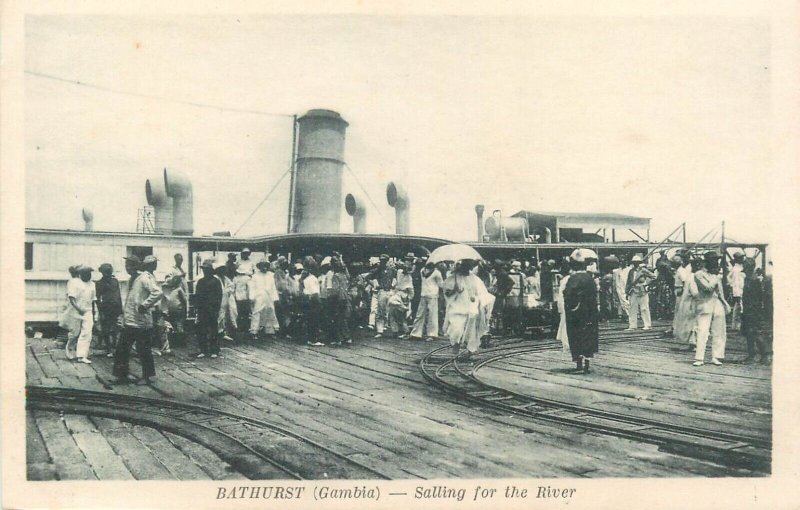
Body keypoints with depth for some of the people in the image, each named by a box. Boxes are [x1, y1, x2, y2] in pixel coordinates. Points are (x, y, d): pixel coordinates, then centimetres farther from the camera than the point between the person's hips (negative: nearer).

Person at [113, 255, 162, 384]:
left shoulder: (145, 278, -15)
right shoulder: (132, 279, 14)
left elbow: (157, 293, -28)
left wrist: (144, 306, -24)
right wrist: (124, 310, 18)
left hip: (141, 323, -9)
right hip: (129, 322, 9)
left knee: (143, 351, 0)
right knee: (121, 350, 11)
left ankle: (146, 377, 11)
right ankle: (122, 376, 20)